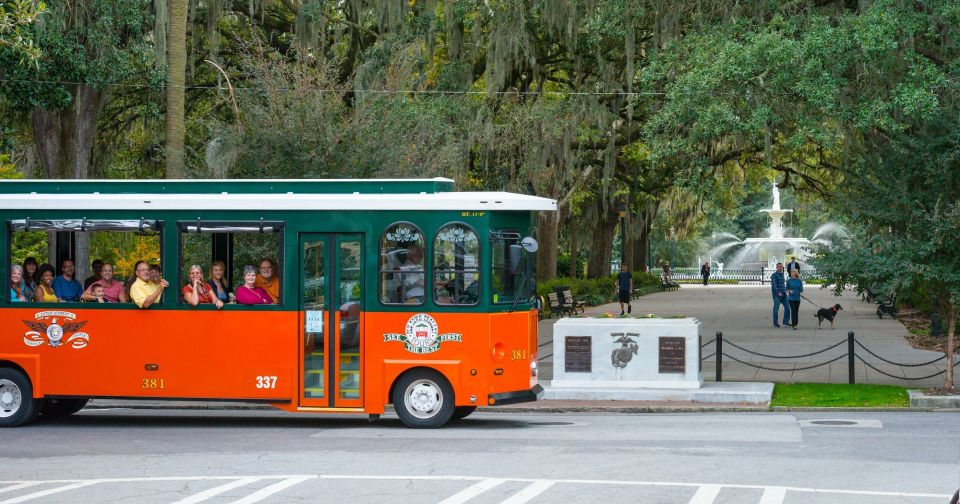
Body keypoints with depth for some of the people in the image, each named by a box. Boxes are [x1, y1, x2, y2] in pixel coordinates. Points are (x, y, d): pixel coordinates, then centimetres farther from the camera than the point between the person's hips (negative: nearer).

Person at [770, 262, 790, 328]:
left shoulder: (782, 274, 16)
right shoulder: (774, 275, -8)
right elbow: (774, 285, -17)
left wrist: (784, 291, 16)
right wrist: (778, 292, -26)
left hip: (783, 294, 7)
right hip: (777, 295, -7)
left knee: (787, 307, 4)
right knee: (776, 308, -1)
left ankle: (785, 321, 12)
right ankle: (775, 323, 6)